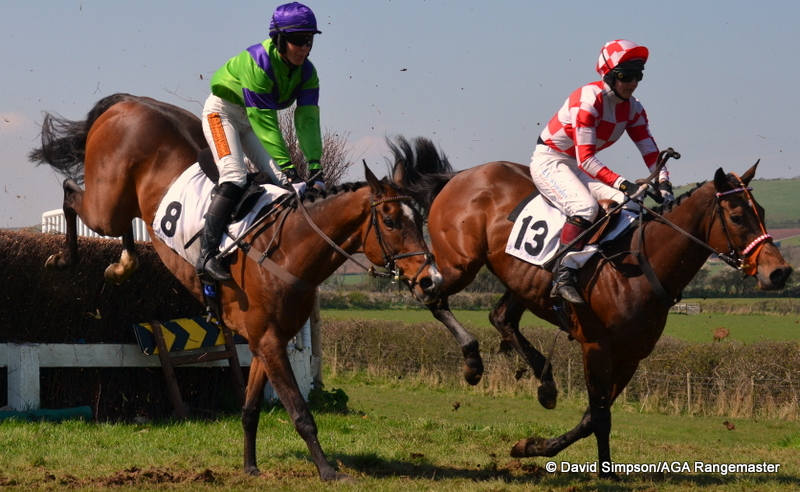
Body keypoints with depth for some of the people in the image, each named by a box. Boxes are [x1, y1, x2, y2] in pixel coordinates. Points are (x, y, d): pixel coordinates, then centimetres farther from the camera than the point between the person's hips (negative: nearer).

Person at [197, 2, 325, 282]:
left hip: (253, 119, 8)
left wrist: (315, 166, -29)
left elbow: (308, 120, -17)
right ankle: (207, 255, -31)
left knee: (286, 182, -6)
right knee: (234, 178, -26)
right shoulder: (258, 62, -32)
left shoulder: (306, 73, -11)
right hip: (222, 111, -8)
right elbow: (264, 122, -33)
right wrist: (286, 164, -36)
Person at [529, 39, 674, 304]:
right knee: (585, 207, -33)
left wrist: (664, 185, -19)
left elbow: (650, 152, -1)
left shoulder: (632, 108, -2)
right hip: (549, 161, -8)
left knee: (629, 205, -11)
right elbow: (585, 158, -31)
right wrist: (623, 184, -38)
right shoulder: (589, 99, -26)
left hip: (579, 165, 8)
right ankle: (563, 277, -32)